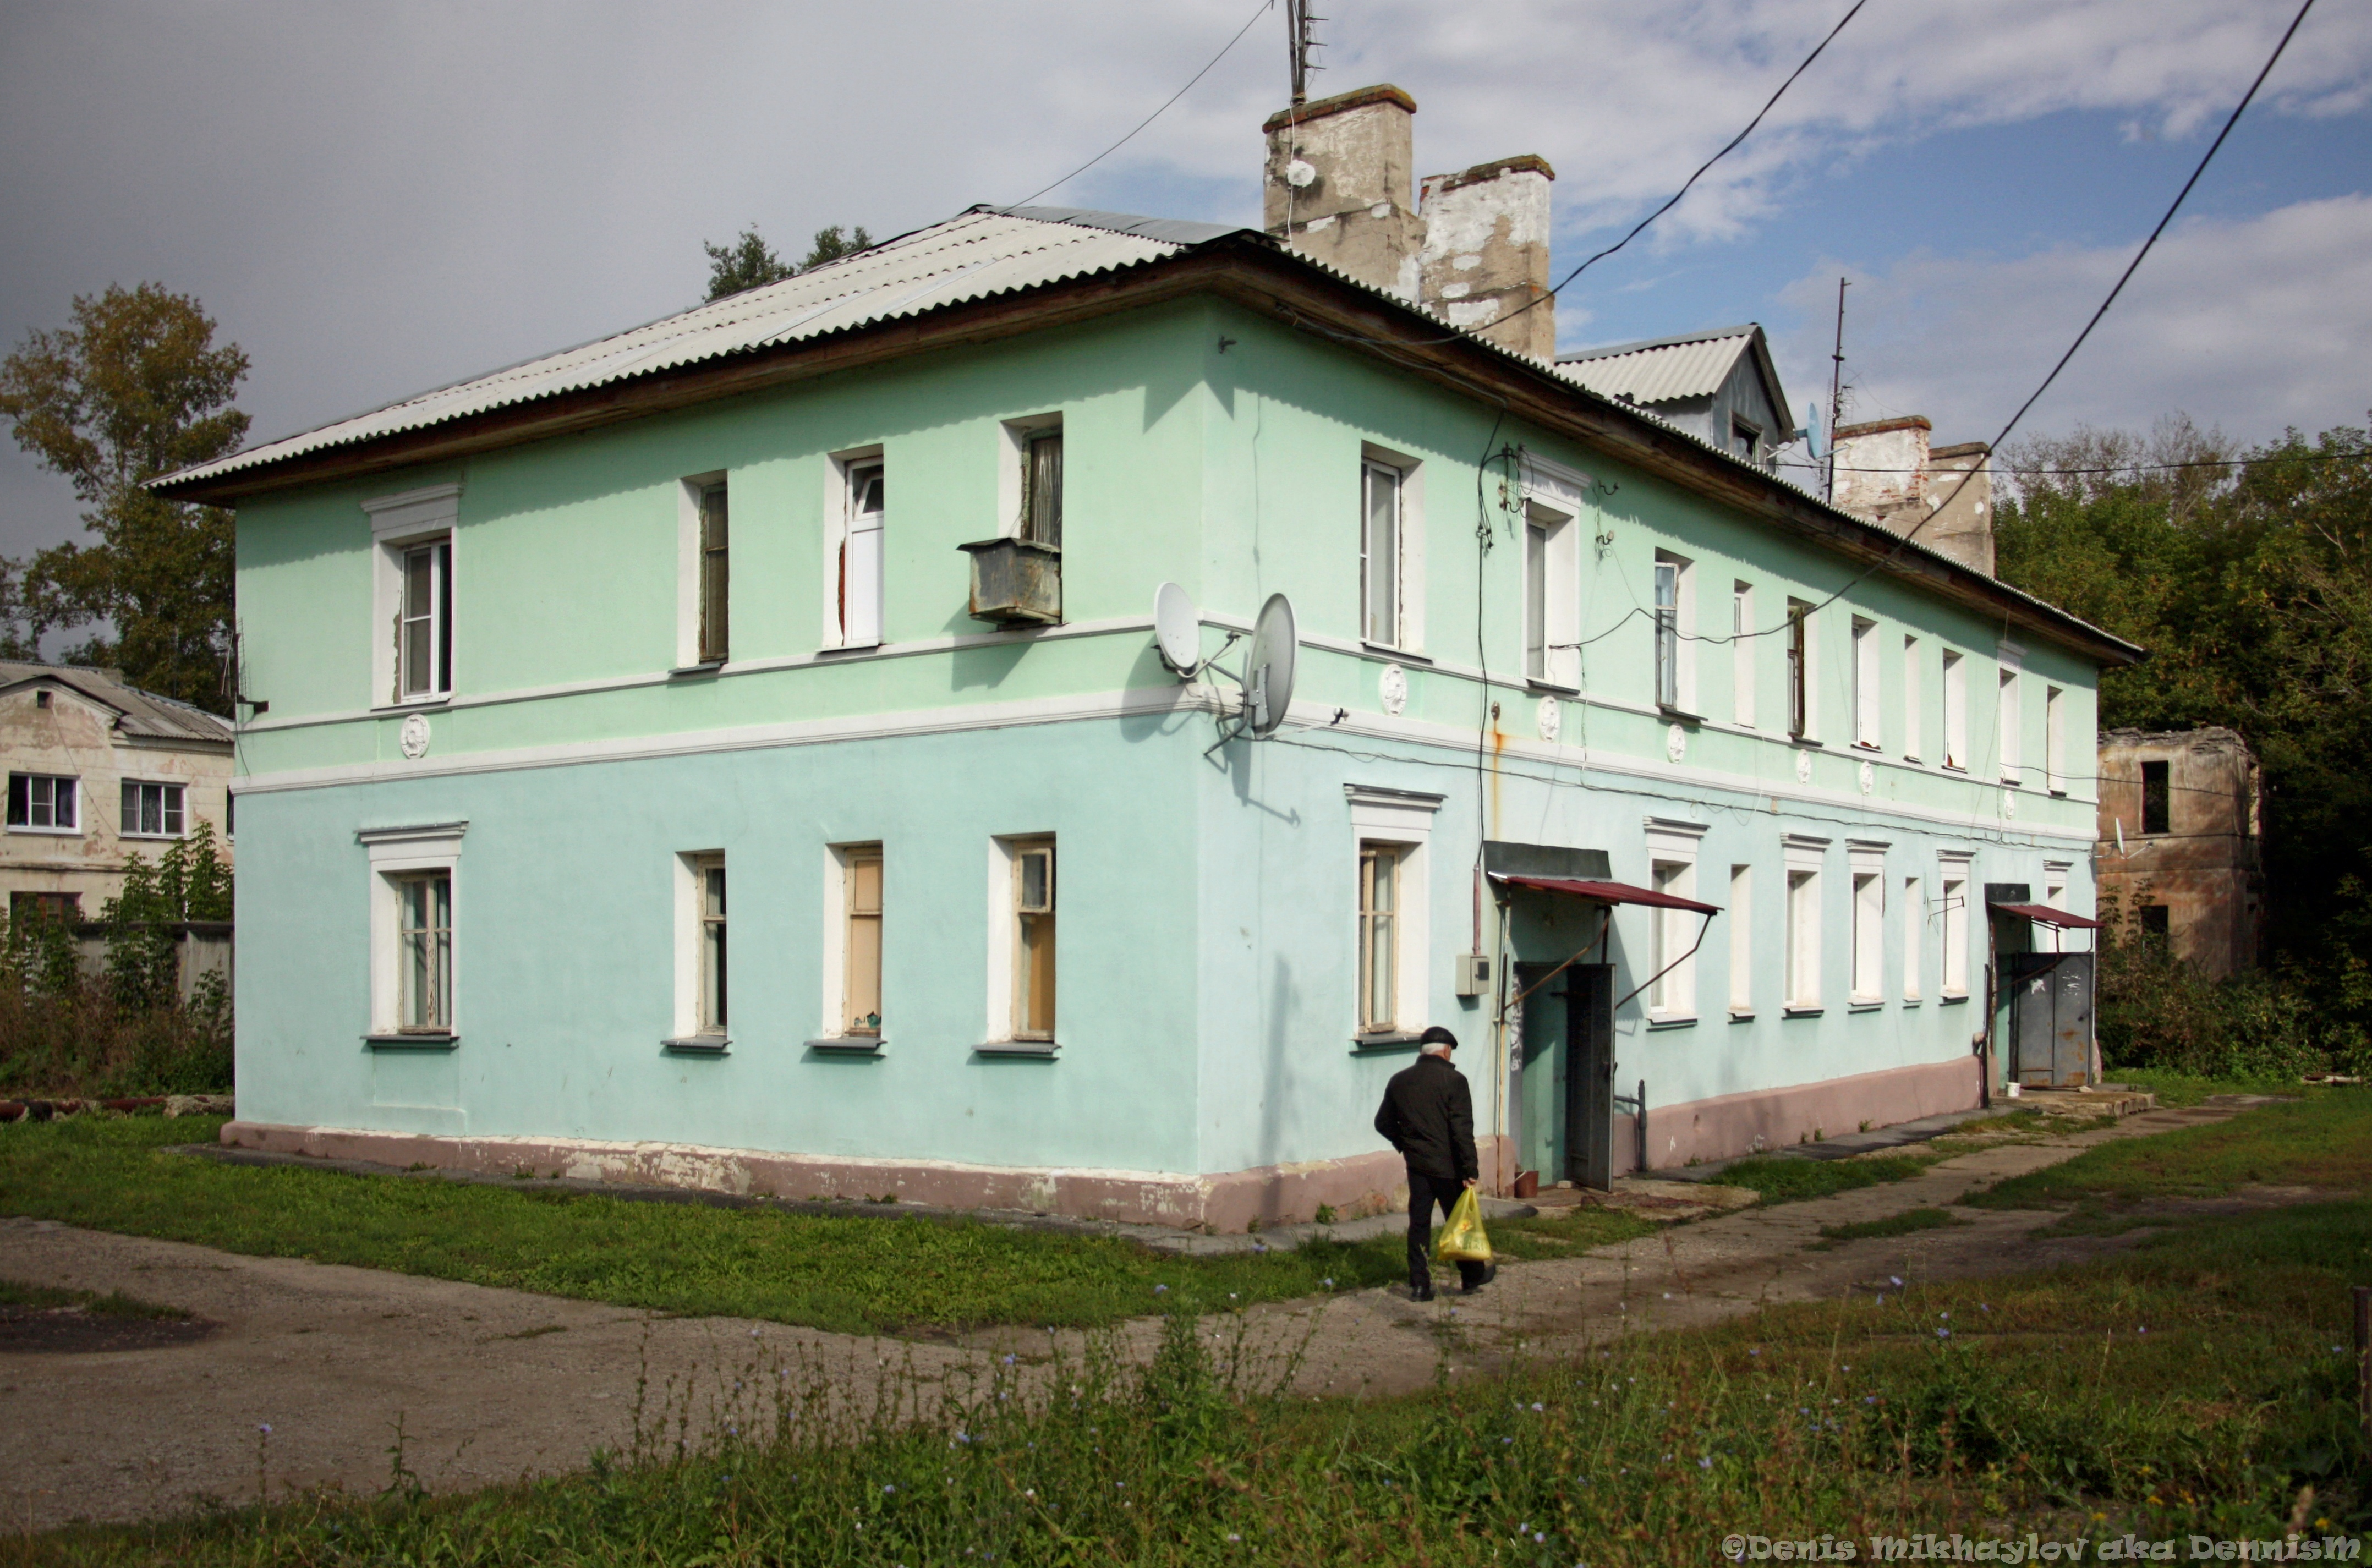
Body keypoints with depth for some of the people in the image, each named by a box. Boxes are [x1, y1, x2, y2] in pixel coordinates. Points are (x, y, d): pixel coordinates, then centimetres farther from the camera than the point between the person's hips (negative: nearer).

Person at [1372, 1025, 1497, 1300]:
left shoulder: (1399, 1081, 5)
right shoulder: (1453, 1080, -11)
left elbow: (1383, 1123, 12)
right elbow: (1462, 1129, -17)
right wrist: (1470, 1168, -14)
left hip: (1416, 1164, 4)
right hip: (1447, 1165, -4)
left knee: (1419, 1222, 8)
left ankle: (1419, 1283, 6)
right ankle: (1473, 1275, 24)